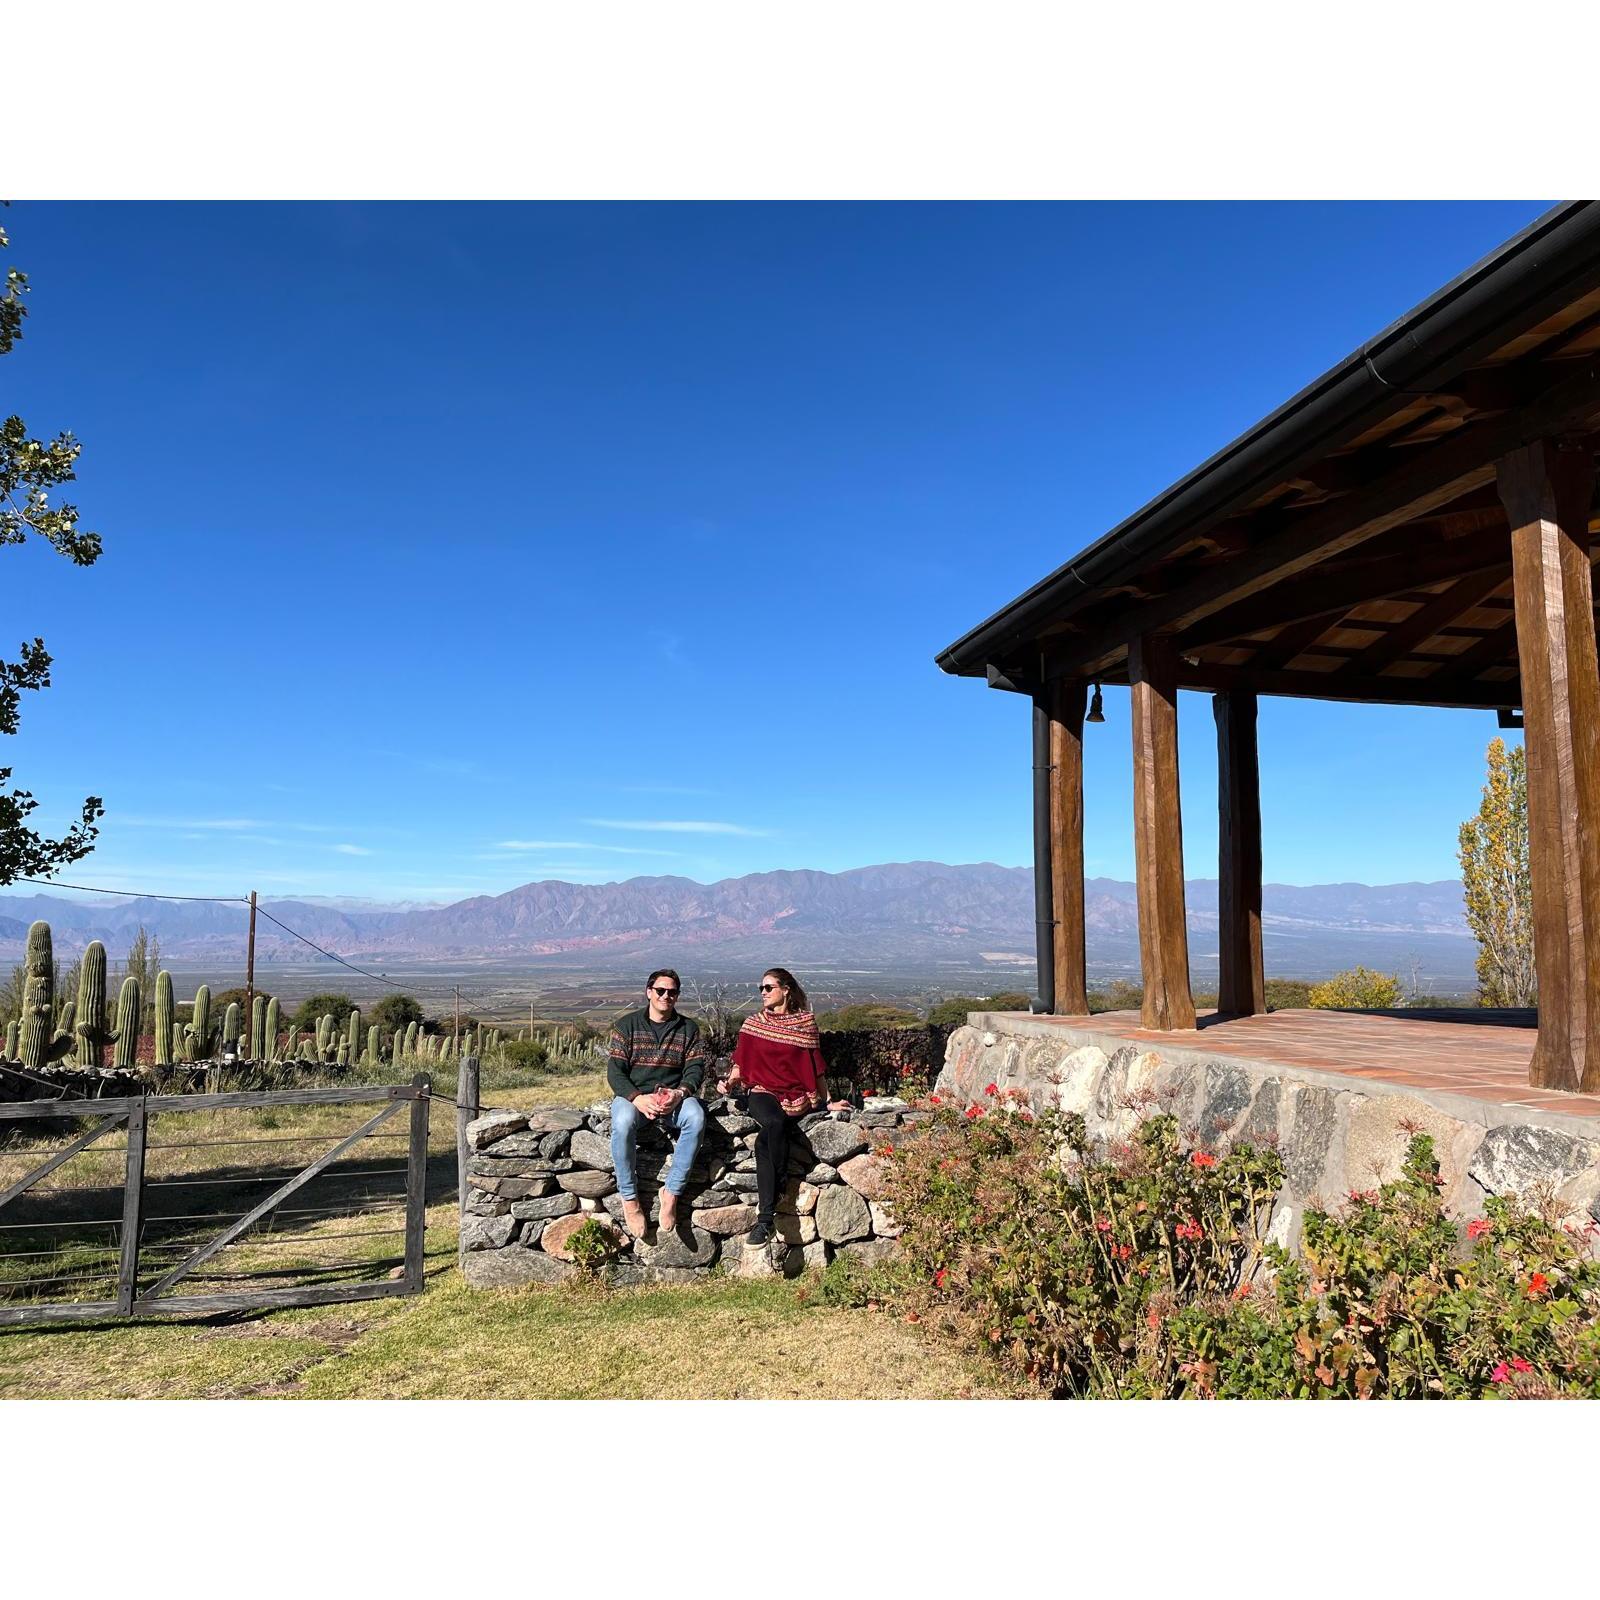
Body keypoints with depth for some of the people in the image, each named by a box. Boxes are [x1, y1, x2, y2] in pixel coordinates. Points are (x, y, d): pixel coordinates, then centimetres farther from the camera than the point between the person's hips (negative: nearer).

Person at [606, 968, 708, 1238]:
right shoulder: (627, 1025, 4)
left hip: (674, 1097, 1)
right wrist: (638, 1098, -21)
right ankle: (629, 1198, -21)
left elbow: (695, 1067, 3)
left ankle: (671, 1192, -22)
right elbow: (615, 1071, -3)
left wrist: (679, 1093, -20)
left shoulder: (688, 1028, 10)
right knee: (623, 1122, -36)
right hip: (633, 1094, -1)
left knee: (696, 1117, -33)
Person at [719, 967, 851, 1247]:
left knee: (764, 1141, -31)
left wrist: (828, 1102, 11)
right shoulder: (753, 1024, 12)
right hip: (762, 1092, 1)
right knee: (774, 1123, -35)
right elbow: (740, 1064, 14)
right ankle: (773, 1200, -30)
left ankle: (765, 1216, -22)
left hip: (796, 1096, -1)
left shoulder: (805, 1022, 6)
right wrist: (730, 1081, -6)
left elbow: (815, 1068, 11)